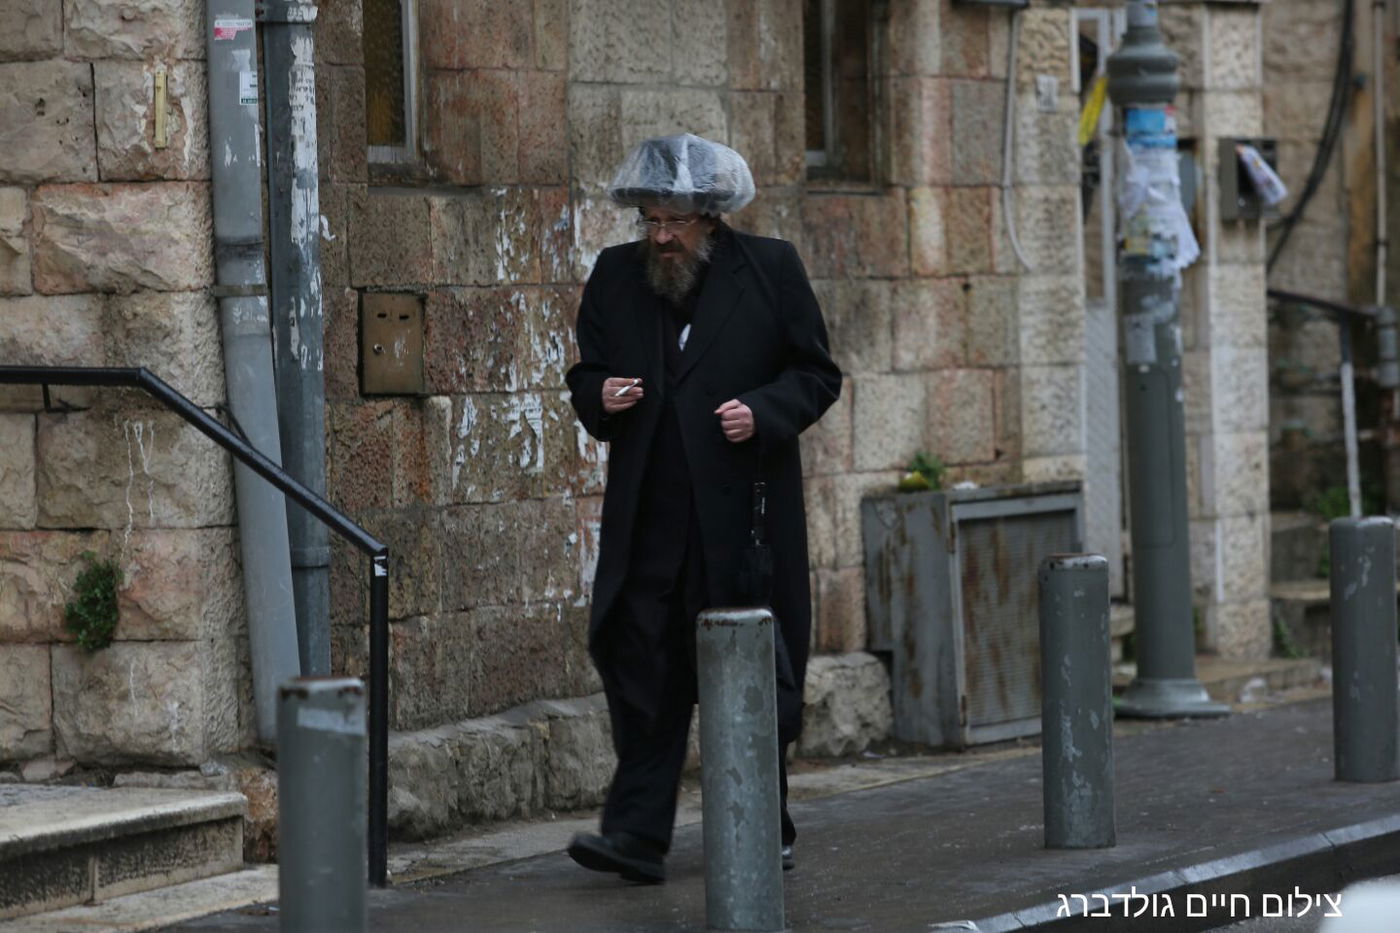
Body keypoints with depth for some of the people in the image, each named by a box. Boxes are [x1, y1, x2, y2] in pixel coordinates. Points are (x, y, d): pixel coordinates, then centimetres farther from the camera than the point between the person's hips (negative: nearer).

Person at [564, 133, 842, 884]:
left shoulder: (770, 268, 1)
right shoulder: (615, 274, 8)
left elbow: (817, 375, 4)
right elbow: (587, 377, 14)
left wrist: (763, 412, -14)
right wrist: (601, 397, -9)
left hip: (743, 512, -2)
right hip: (650, 518, 2)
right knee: (641, 671, -5)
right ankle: (637, 833, -4)